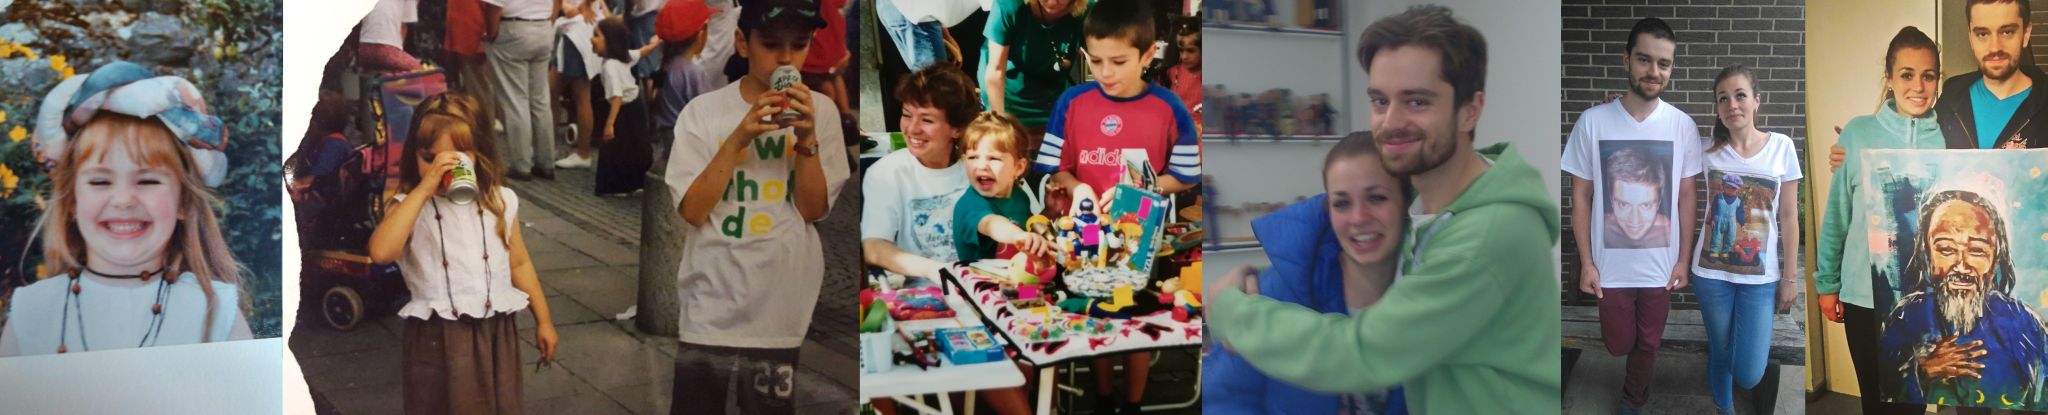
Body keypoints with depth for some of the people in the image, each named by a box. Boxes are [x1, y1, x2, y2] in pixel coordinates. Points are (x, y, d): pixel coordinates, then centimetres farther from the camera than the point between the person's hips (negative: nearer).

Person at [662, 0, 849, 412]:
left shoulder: (820, 111, 0)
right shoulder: (703, 111, -3)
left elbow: (814, 209, -2)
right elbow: (692, 210, -8)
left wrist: (807, 138, -16)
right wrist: (739, 138, -19)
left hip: (782, 308, 1)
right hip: (711, 305, -1)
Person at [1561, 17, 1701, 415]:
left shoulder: (1683, 126, -8)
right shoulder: (1593, 121, -11)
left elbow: (1686, 196, 1)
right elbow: (1581, 196, -5)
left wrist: (1684, 259, 0)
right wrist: (1586, 262, -6)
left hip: (1661, 264, 1)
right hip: (1611, 264, -1)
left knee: (1648, 344, 14)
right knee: (1619, 344, 11)